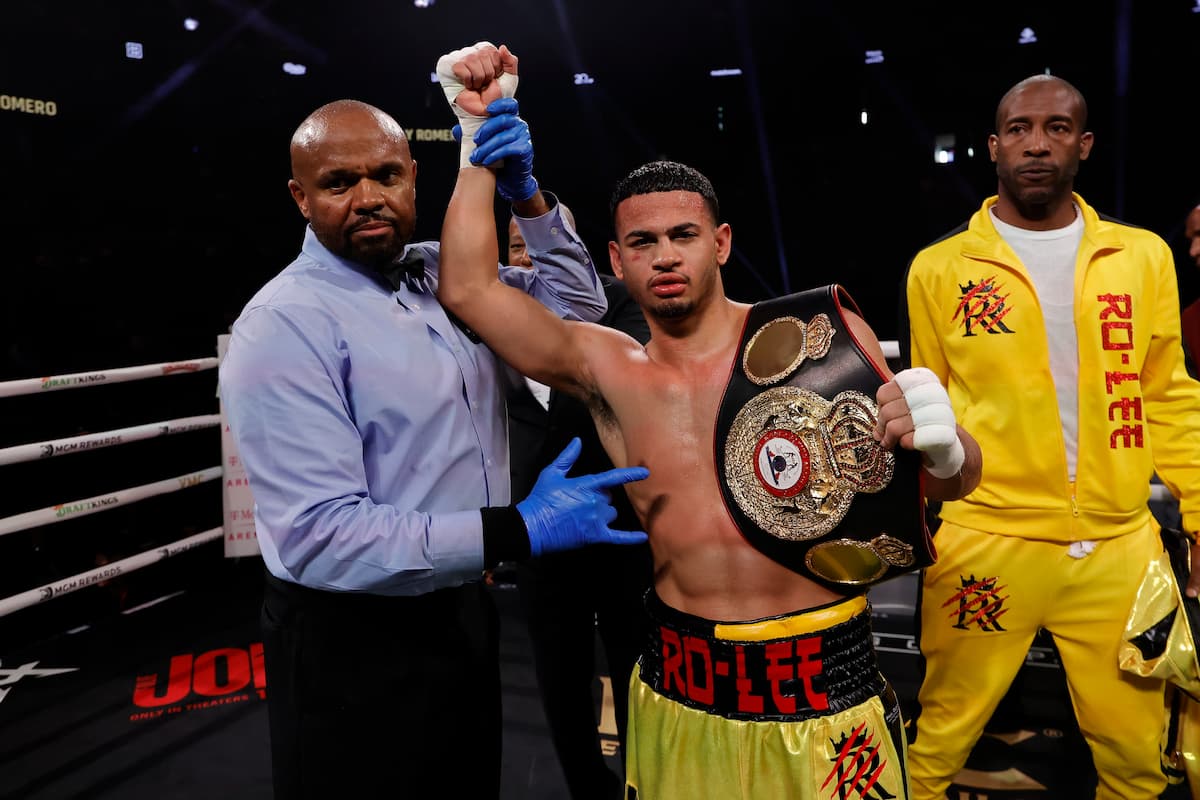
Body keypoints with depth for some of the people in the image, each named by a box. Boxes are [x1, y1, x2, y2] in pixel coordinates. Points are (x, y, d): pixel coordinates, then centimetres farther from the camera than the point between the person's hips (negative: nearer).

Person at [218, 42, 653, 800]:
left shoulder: (445, 273, 1)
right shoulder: (287, 325, -19)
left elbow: (577, 306, 12)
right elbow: (320, 535, -25)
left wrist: (525, 192, -4)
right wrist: (517, 530, -27)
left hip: (463, 611, 7)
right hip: (353, 646, -6)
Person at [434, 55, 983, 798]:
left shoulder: (822, 332, -6)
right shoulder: (605, 368, -2)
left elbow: (954, 480, 2)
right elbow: (466, 287, -7)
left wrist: (943, 446, -20)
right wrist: (483, 143, -3)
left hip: (825, 686, -1)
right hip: (682, 692, 2)